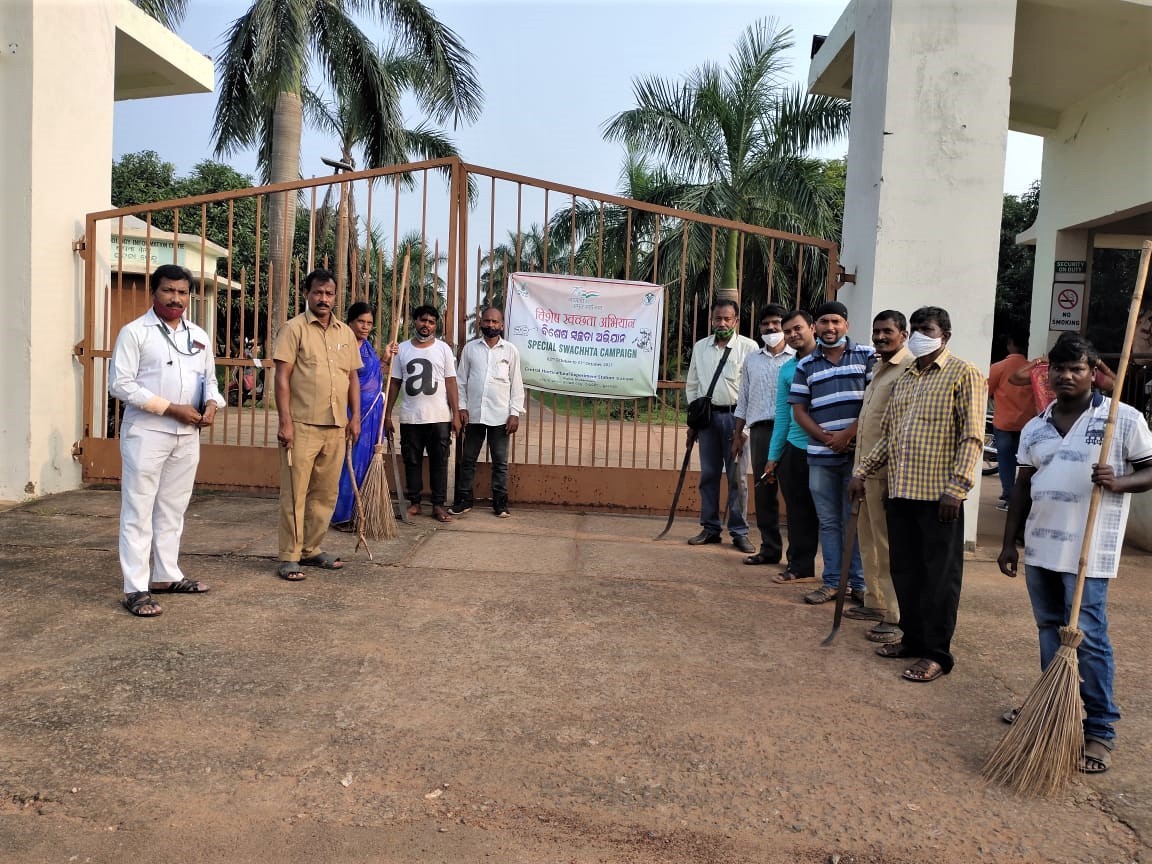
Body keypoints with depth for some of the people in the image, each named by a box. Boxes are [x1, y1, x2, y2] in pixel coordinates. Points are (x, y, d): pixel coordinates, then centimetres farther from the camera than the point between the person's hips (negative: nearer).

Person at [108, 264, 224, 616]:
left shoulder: (199, 336, 12)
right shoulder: (134, 332, -5)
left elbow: (209, 379, 18)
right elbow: (121, 384, -12)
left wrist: (211, 404, -6)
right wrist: (171, 408, -18)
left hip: (187, 435, 6)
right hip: (146, 432, -6)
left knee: (173, 509, 14)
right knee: (138, 511, -3)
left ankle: (166, 575, 25)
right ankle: (135, 589, 0)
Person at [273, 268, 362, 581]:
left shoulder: (346, 332, 13)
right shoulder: (295, 328, -3)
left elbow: (353, 377, 17)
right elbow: (282, 377, -8)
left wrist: (354, 417, 9)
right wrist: (285, 421, -14)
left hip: (336, 427, 6)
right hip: (302, 426, -5)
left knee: (325, 493, 12)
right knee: (295, 493, 0)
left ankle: (311, 549, 25)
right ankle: (289, 557, 8)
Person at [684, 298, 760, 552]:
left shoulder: (749, 347, -2)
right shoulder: (700, 347, 10)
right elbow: (692, 385, 16)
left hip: (735, 416, -4)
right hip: (707, 416, 4)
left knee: (737, 476, -1)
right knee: (708, 474, 8)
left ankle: (739, 532, 7)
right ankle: (710, 528, 18)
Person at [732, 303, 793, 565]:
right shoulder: (751, 360, 16)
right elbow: (743, 400, 18)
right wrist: (738, 435, 14)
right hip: (760, 428, 4)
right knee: (764, 491, 7)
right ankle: (769, 548, 16)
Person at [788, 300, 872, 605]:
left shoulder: (867, 356, 3)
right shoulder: (805, 366, 11)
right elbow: (799, 409, 8)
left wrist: (848, 434, -11)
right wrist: (826, 437, -6)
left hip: (859, 452, -3)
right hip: (820, 456, 3)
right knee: (828, 521, 8)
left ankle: (860, 584, 10)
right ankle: (832, 582, 16)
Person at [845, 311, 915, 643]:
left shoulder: (910, 369, -13)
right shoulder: (879, 367, 17)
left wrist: (895, 477, -22)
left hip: (886, 471, -9)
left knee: (888, 545, -4)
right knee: (868, 540, 16)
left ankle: (896, 617, 4)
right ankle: (875, 603, 29)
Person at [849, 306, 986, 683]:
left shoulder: (963, 375, -4)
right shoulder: (904, 379, 17)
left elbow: (972, 437, -11)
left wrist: (957, 487, -18)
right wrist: (862, 471, 13)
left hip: (938, 494, -7)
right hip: (901, 492, 7)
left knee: (940, 575, 1)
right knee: (904, 570, 13)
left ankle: (936, 653, 10)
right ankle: (913, 638, 27)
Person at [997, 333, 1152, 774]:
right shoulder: (1035, 427, 11)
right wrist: (1009, 542, 13)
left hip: (1088, 552, -5)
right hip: (1040, 546, 5)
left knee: (1087, 638, -4)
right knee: (1049, 630, 16)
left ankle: (1100, 730, 8)